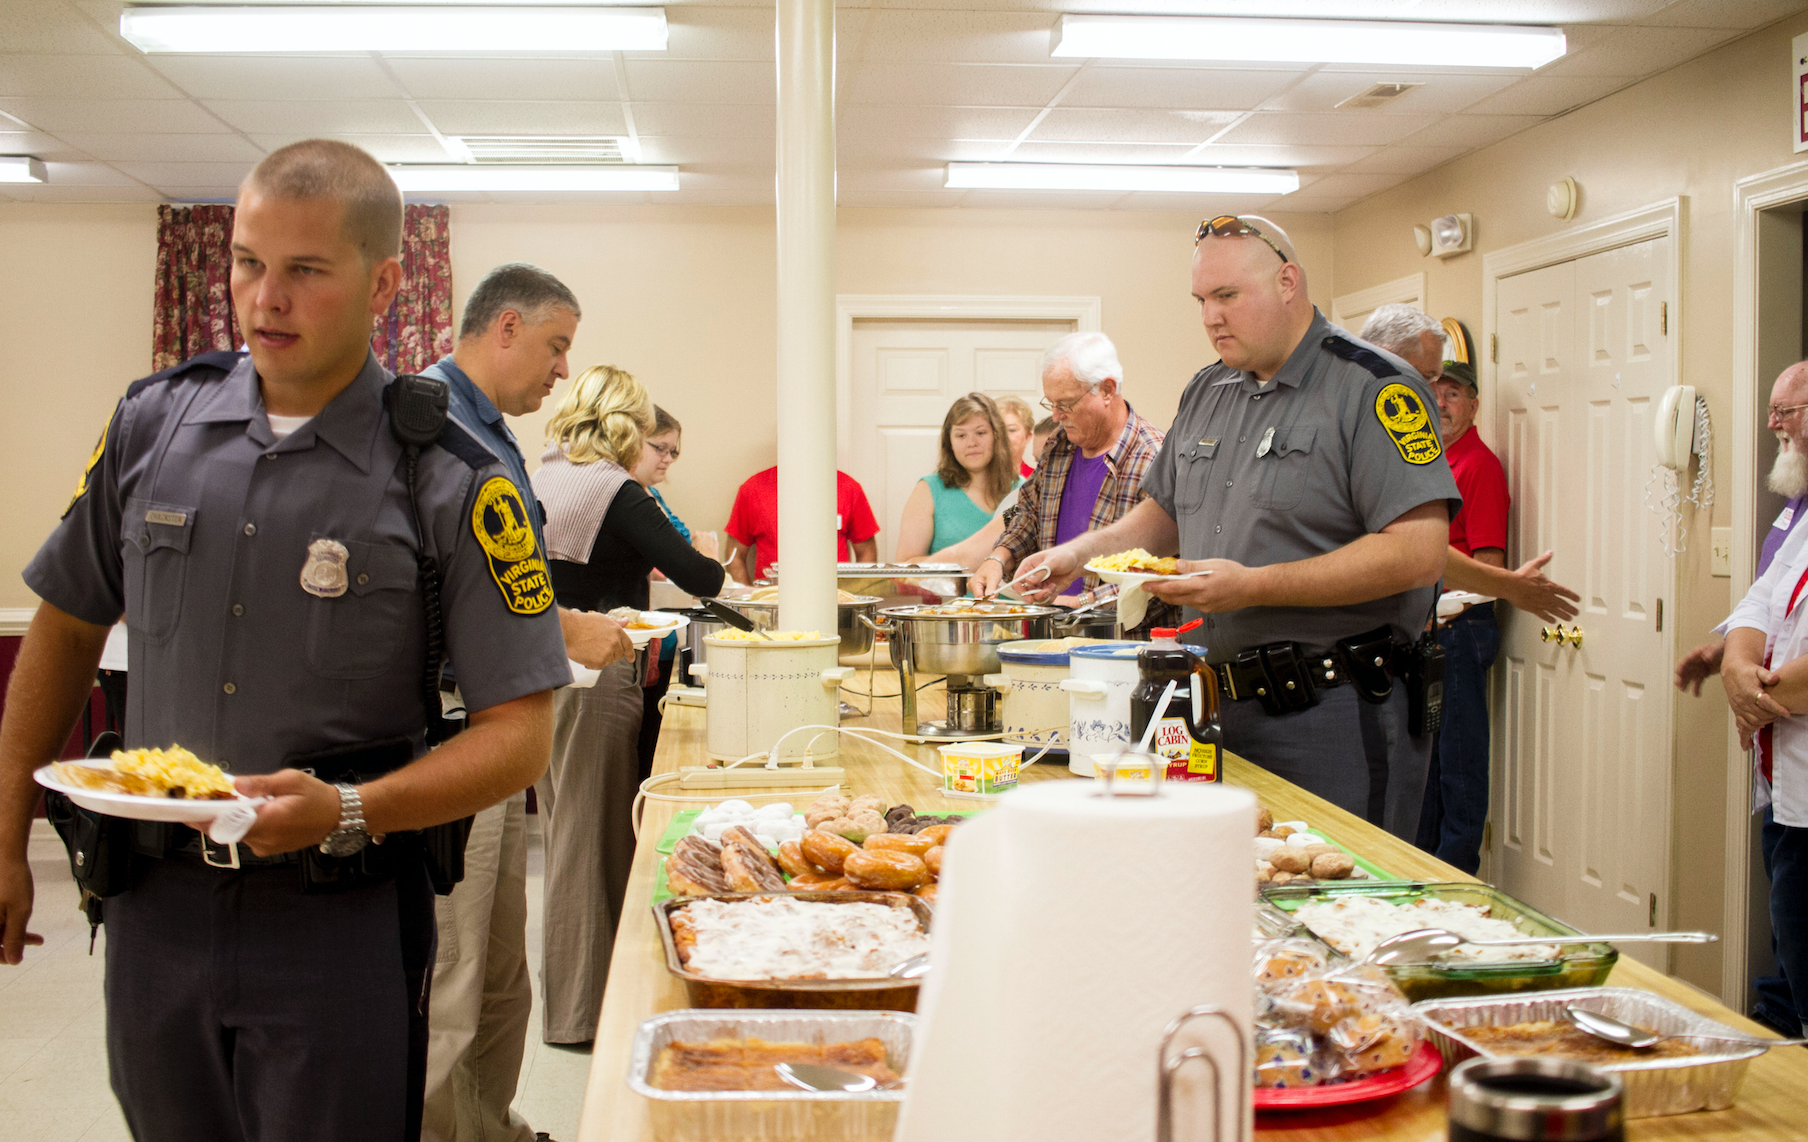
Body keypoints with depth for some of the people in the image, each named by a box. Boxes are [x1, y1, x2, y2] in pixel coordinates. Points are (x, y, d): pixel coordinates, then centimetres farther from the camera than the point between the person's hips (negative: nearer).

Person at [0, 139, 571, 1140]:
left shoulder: (450, 483, -11)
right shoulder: (154, 421, 1)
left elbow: (519, 733, -11)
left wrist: (347, 813, -25)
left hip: (341, 919, -4)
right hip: (156, 904, 4)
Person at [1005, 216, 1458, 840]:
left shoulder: (1374, 389, -10)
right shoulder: (1206, 392, 14)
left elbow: (1419, 552, -20)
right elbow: (1165, 514, 28)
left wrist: (1254, 586, -22)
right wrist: (1082, 551, 9)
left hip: (1333, 719, -7)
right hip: (1220, 706, 7)